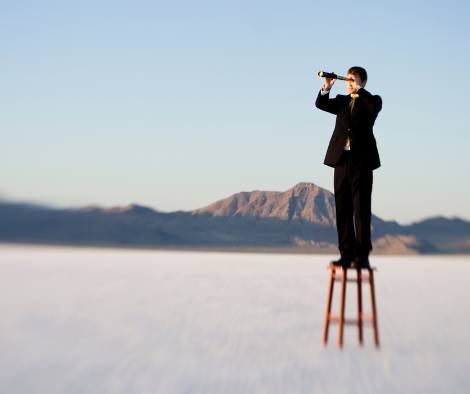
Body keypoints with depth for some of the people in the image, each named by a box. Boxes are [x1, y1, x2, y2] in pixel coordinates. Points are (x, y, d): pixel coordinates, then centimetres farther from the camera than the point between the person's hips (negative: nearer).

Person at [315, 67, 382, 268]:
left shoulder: (370, 101, 6)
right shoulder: (341, 101, 19)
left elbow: (376, 105, -17)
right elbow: (321, 104, 4)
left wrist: (359, 89, -12)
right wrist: (327, 88, -11)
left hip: (362, 160, -5)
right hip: (341, 159, 5)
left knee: (361, 209, -5)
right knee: (342, 209, 4)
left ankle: (362, 256, -3)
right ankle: (346, 255, 9)